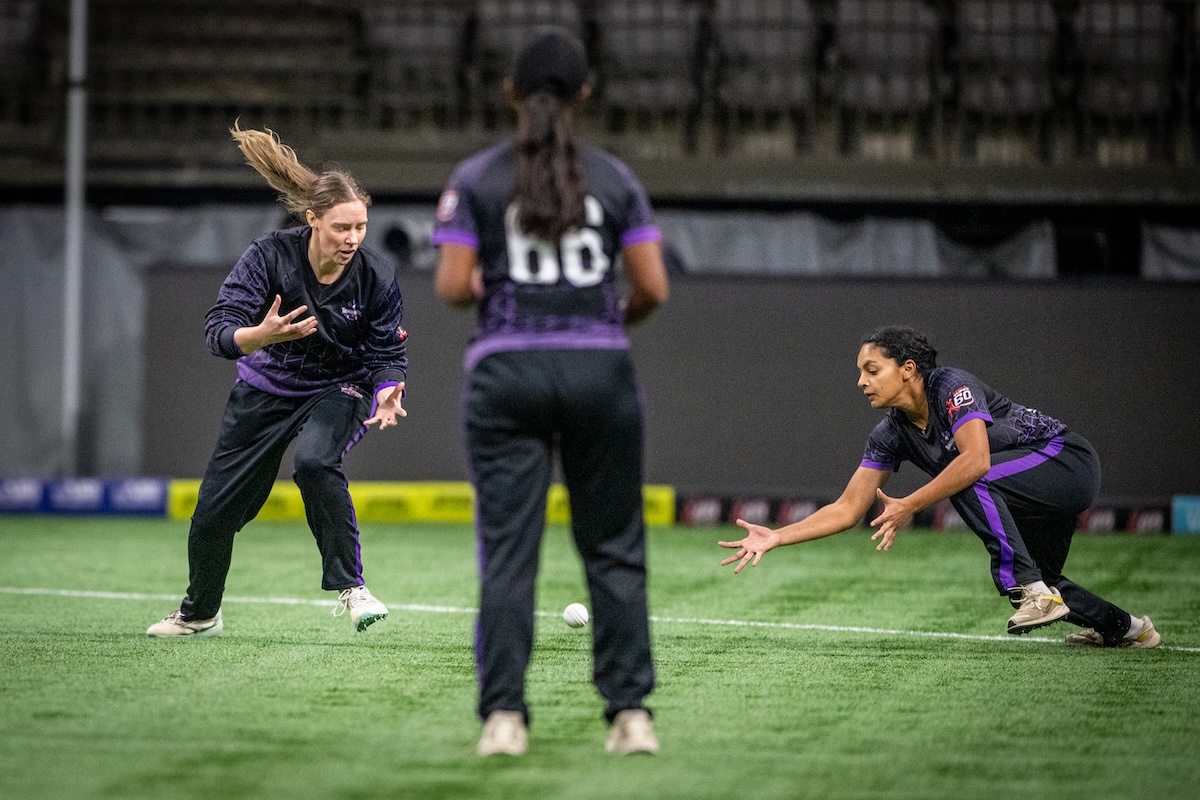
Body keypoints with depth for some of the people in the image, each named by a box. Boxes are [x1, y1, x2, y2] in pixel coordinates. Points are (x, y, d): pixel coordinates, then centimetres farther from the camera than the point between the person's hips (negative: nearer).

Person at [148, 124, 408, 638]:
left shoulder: (376, 278, -21)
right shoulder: (270, 257, -24)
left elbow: (390, 353, -11)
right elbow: (218, 330, -28)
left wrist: (387, 393, -33)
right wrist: (262, 335, -49)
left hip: (338, 391, -2)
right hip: (266, 388, 2)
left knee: (314, 461, -36)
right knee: (214, 512, 7)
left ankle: (349, 587, -24)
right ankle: (199, 613, 36)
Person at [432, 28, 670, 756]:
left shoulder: (476, 179, 1)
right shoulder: (616, 179, 5)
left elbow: (454, 287, -4)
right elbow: (654, 289, 2)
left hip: (507, 369, -1)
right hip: (601, 369, 1)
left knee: (508, 550, -1)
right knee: (615, 550, 7)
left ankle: (503, 716, -8)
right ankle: (631, 713, 2)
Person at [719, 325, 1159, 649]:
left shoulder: (951, 387, -22)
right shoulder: (891, 434, 0)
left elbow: (976, 460, -38)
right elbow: (848, 509, 0)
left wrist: (909, 506, -36)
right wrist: (775, 537, -10)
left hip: (1069, 461, -9)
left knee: (970, 480, -30)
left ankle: (1032, 589, -28)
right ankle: (1123, 628, 38)